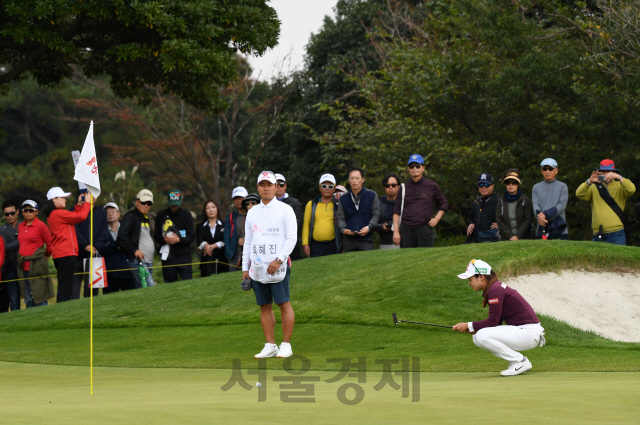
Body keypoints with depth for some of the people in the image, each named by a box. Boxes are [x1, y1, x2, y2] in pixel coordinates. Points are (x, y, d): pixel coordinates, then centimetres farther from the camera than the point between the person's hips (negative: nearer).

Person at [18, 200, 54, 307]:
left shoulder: (41, 226, -7)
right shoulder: (20, 227, 11)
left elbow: (50, 244, 0)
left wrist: (45, 256, 14)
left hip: (37, 266, -6)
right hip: (24, 266, 6)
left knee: (39, 298, -6)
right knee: (28, 299, 10)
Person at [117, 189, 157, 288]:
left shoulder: (146, 219, 22)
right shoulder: (130, 216, -5)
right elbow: (122, 236, -14)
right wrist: (134, 250, -17)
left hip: (148, 261, 9)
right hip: (137, 260, -9)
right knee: (150, 287, -20)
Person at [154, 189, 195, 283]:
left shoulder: (186, 215, 6)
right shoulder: (161, 215, 9)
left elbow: (192, 237, 2)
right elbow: (156, 236, 8)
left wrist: (179, 239, -16)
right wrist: (164, 239, -14)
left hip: (183, 255, -1)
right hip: (167, 256, 1)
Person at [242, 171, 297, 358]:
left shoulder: (285, 210, 1)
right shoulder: (252, 213, 16)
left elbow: (292, 238, -6)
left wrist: (279, 260, -16)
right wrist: (245, 268, 12)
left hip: (278, 267, -5)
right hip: (257, 268, 5)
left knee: (284, 304, -7)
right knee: (264, 306, 6)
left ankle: (286, 345, -3)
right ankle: (270, 346, 9)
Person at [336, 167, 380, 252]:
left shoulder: (372, 195, 5)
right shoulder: (343, 199, 12)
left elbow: (376, 215, 4)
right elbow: (340, 218, 10)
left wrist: (368, 227, -14)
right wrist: (343, 229, -11)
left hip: (366, 239, -2)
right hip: (348, 239, 2)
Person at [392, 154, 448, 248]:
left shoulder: (432, 186, 9)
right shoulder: (404, 187, 11)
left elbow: (443, 204, 20)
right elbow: (397, 211, 10)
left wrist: (436, 219, 4)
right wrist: (396, 231, 1)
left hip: (424, 229, -1)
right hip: (406, 229, 1)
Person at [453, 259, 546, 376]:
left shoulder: (495, 290, -17)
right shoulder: (494, 288, 13)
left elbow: (493, 321, -18)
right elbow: (496, 322, 15)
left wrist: (469, 326, -10)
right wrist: (474, 328, 1)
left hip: (529, 331, -10)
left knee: (482, 336, -22)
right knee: (477, 338, 6)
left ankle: (520, 362, -10)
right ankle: (516, 360, 8)